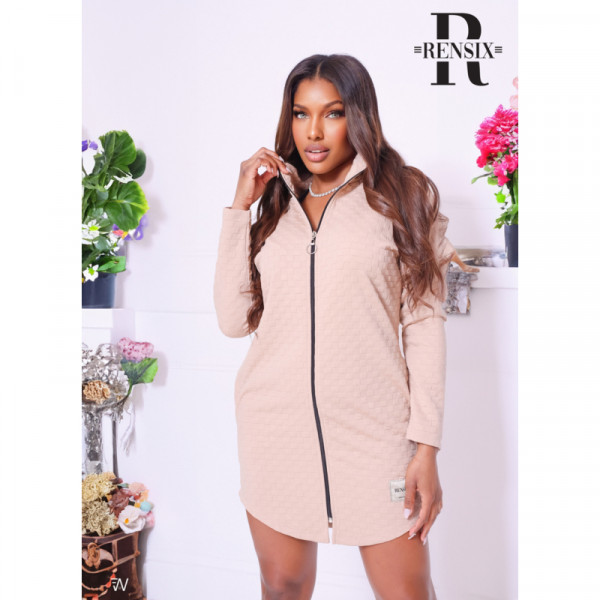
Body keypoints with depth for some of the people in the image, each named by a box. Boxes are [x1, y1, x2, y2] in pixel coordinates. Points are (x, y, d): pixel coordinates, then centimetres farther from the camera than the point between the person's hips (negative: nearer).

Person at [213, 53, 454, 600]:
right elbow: (235, 319, 3)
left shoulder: (403, 196, 3)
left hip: (372, 427, -2)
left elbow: (424, 324, -2)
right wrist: (241, 206, 0)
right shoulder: (276, 204, 12)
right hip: (275, 426, 3)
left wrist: (427, 446, -7)